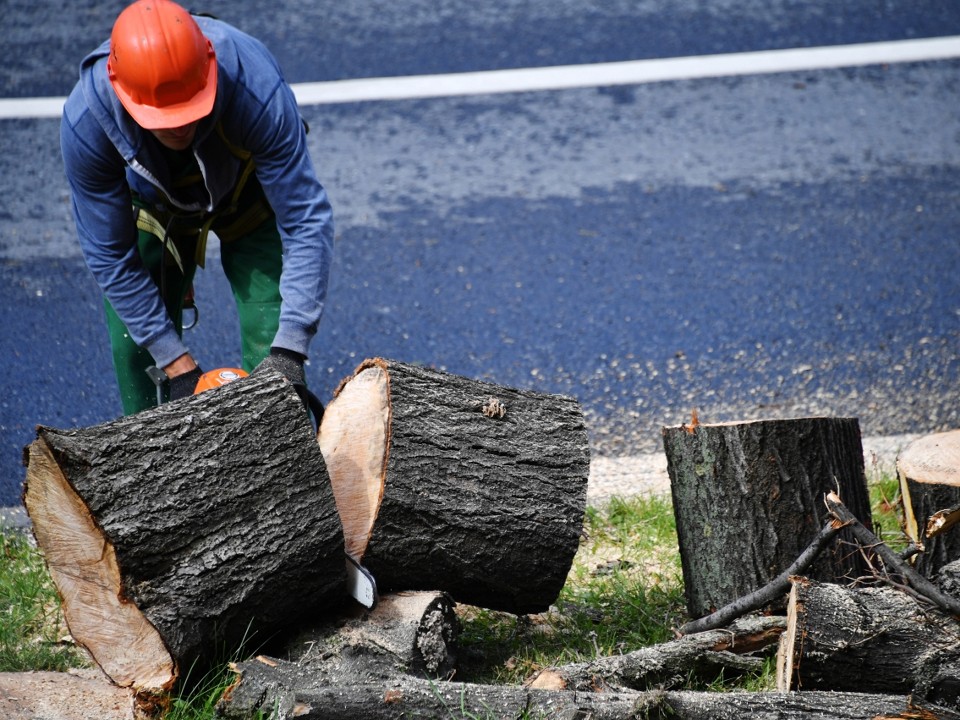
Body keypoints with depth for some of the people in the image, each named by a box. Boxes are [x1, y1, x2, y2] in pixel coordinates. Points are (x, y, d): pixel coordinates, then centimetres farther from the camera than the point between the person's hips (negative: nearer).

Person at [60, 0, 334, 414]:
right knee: (136, 348, -4)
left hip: (248, 193, -1)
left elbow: (306, 222, -35)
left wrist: (290, 350, -41)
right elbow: (110, 257, -25)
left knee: (270, 343, -12)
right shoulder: (85, 120, -37)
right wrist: (178, 366, -25)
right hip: (152, 204, 1)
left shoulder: (256, 88, -43)